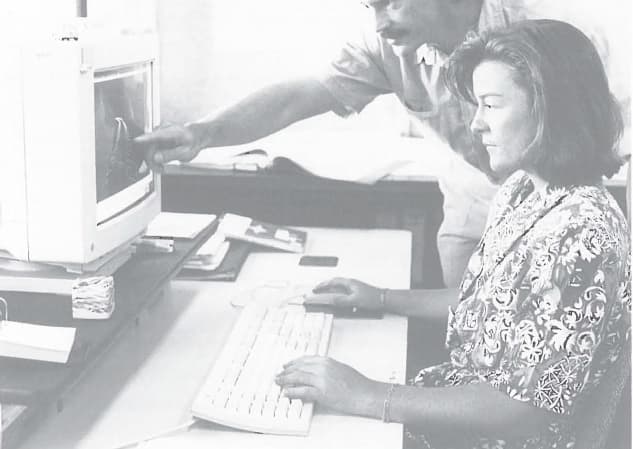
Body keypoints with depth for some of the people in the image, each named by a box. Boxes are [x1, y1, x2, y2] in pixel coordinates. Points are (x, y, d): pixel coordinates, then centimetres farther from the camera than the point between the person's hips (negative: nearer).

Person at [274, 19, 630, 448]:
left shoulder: (583, 234, -27)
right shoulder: (520, 190, 1)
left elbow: (531, 407, -27)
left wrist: (369, 397, -29)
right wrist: (383, 299, 8)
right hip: (458, 399, 8)